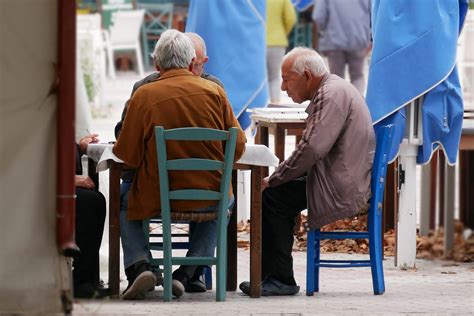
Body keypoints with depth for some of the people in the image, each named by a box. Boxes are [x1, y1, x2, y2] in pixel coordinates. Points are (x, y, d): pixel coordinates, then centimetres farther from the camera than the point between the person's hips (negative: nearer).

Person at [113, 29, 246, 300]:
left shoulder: (143, 95, -11)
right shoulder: (214, 91, -4)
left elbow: (127, 155, -8)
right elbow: (238, 148, 0)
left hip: (157, 198, -1)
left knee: (126, 207, 31)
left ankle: (140, 265, 5)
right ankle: (186, 275, 20)